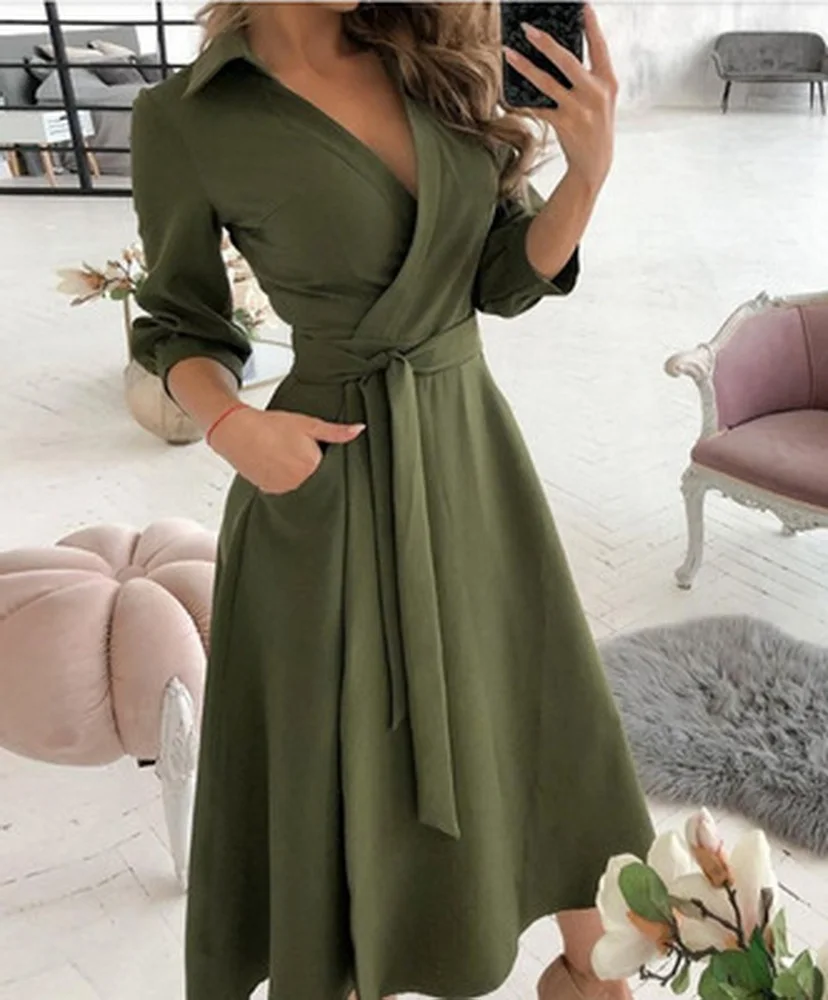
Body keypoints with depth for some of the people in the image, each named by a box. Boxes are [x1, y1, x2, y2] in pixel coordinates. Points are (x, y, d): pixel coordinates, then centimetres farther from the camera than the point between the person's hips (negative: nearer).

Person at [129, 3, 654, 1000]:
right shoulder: (184, 120, -10)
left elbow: (507, 279, 2)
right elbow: (180, 327, 1)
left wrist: (588, 168, -15)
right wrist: (230, 424, -19)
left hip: (474, 444, 5)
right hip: (329, 478, -4)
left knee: (543, 714, 16)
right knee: (340, 757, 11)